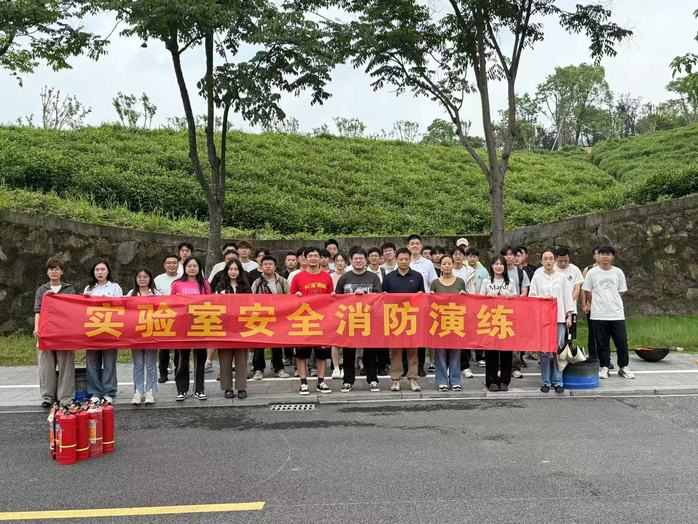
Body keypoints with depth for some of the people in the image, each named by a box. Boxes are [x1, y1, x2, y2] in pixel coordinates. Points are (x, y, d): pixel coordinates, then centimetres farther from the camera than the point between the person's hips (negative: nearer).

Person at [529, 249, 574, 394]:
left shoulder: (562, 277, 9)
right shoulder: (537, 277, 7)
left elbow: (567, 297, 8)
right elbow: (531, 296, 5)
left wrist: (569, 315, 3)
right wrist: (543, 298, -11)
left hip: (559, 317, 1)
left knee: (558, 349, -2)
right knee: (544, 350, -2)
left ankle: (557, 381, 8)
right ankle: (545, 382, 6)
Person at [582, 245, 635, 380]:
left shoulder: (618, 272, 4)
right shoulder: (592, 272, 0)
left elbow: (621, 292, 12)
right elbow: (587, 291, 7)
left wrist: (613, 303, 11)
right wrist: (596, 304, 9)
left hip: (617, 314, 1)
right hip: (599, 314, -1)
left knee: (622, 341, 3)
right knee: (602, 342, 5)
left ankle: (623, 367, 16)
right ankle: (604, 367, 16)